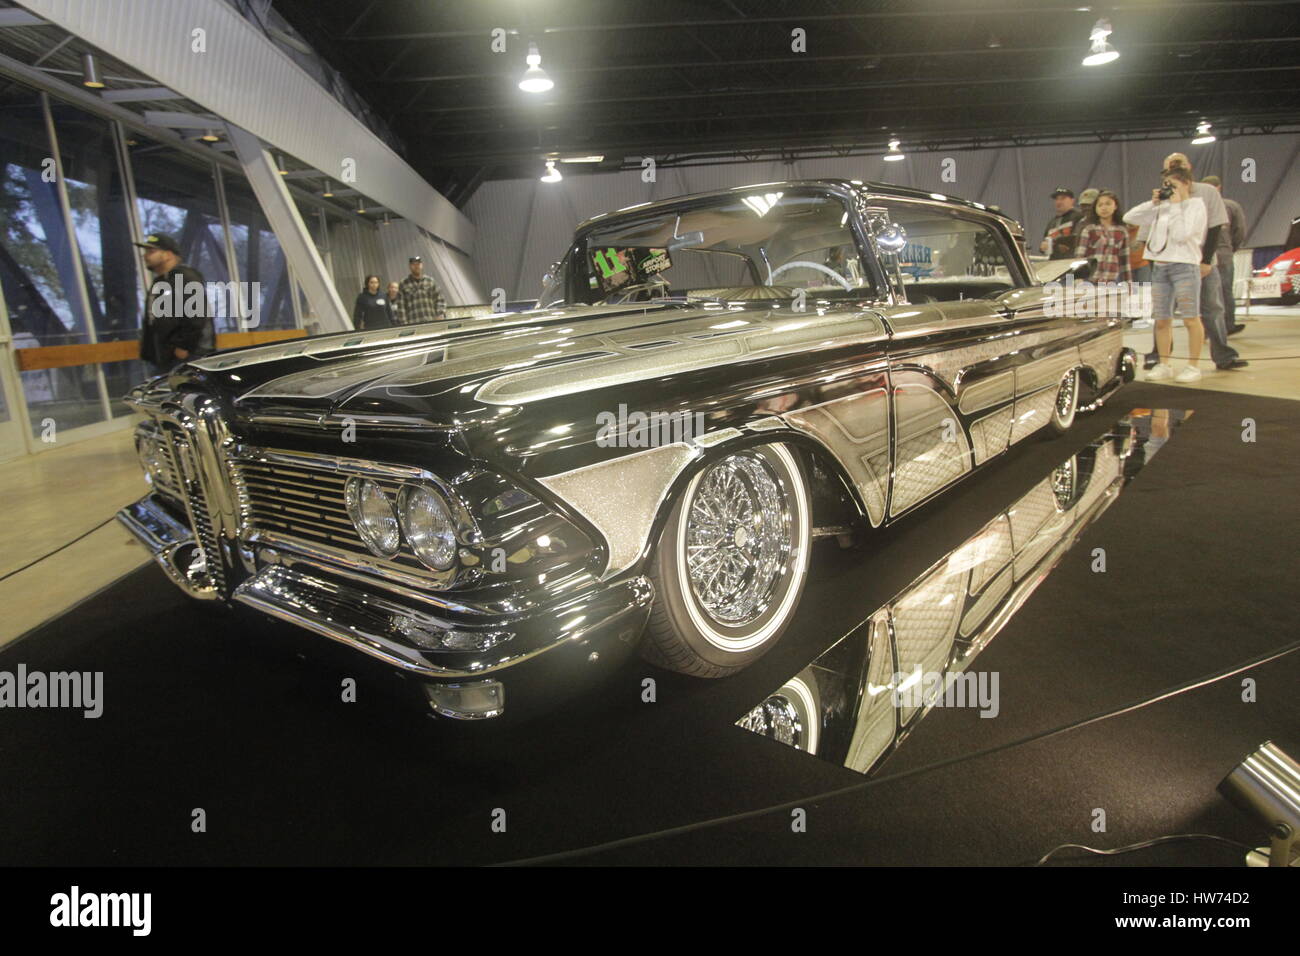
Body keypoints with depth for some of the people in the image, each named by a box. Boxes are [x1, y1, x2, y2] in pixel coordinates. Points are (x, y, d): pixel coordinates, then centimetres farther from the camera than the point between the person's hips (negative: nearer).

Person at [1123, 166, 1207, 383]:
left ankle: (1193, 367, 1)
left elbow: (1181, 234, -14)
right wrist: (1152, 202, 5)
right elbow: (1129, 218, 13)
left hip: (1184, 266, -6)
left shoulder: (1196, 205, 0)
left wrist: (1176, 205, -8)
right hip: (1159, 267, 6)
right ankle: (1163, 365, 14)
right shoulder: (1161, 208, 16)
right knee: (1162, 320, 7)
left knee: (1191, 319, -4)